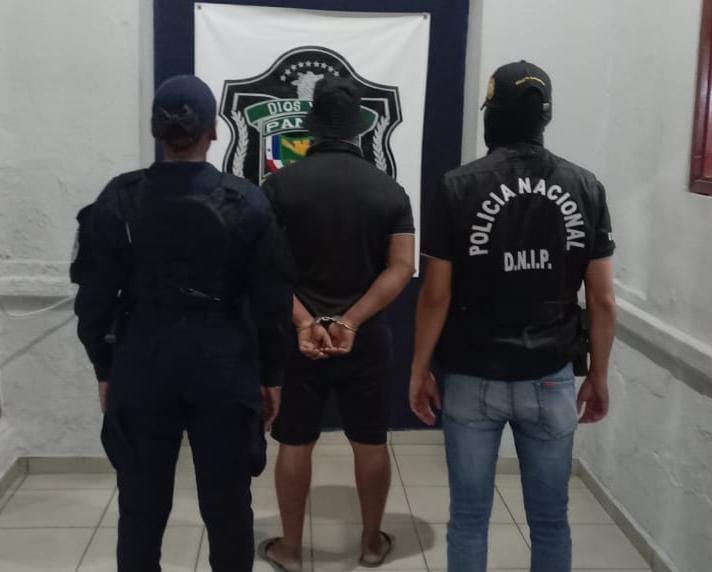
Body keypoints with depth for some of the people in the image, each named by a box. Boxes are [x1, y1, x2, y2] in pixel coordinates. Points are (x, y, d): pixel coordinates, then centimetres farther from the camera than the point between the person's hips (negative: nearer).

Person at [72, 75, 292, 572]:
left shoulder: (118, 200, -5)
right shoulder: (246, 202, -7)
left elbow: (95, 297, -1)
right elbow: (273, 302, -5)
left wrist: (105, 369, 12)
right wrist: (272, 375, 6)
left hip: (142, 365, 1)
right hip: (224, 366, -1)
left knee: (141, 508, 14)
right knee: (228, 507, 11)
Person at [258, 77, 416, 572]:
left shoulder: (281, 184, -6)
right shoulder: (390, 190, -2)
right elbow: (401, 268, -10)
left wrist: (303, 322, -17)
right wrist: (351, 321, -15)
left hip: (297, 335, -1)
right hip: (367, 336, 1)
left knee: (295, 444, 12)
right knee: (371, 442, 15)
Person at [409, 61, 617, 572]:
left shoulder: (461, 187, -9)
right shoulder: (585, 188, -2)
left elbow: (437, 295, -9)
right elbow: (603, 300, -1)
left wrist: (420, 369, 3)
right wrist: (599, 376, 11)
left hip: (473, 379, -2)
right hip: (551, 380, 2)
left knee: (470, 517, 11)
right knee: (550, 519, 15)